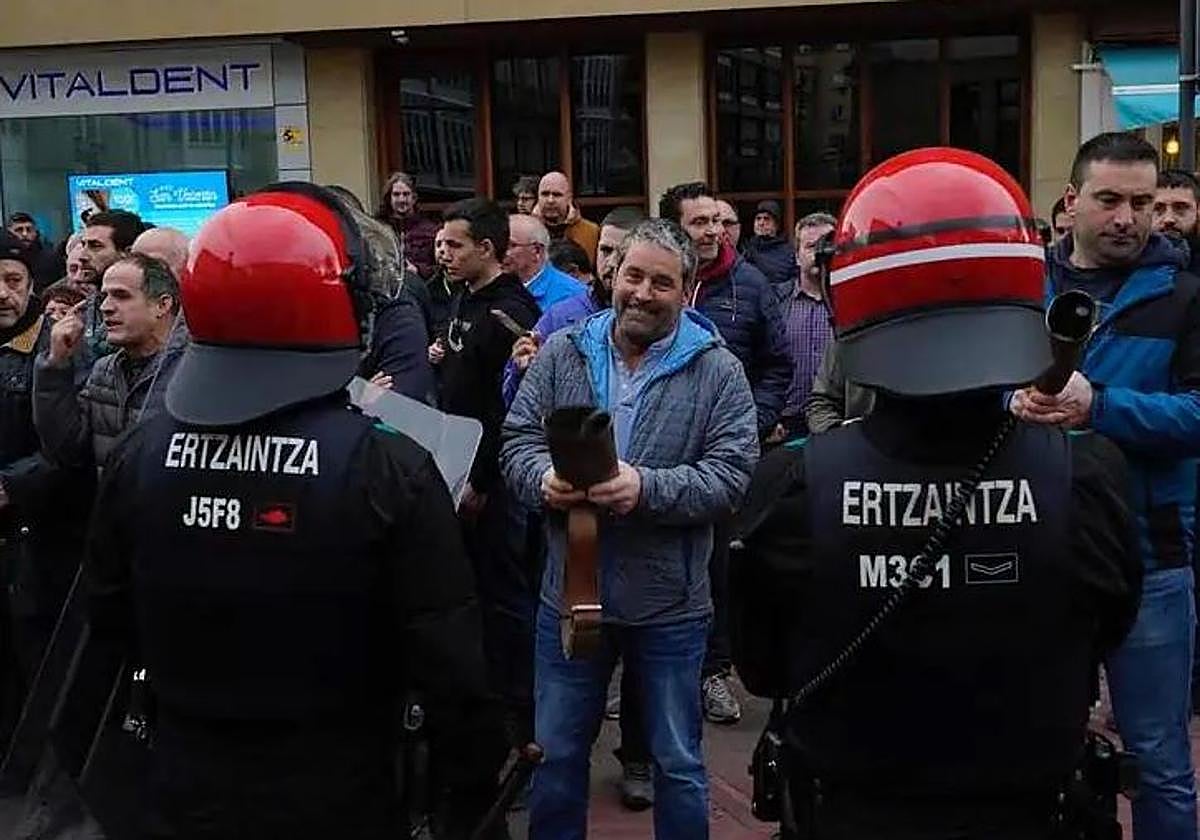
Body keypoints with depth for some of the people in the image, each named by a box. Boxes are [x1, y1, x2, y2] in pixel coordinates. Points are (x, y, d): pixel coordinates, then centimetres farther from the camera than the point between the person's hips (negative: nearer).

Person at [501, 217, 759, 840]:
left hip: (669, 603, -2)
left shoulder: (717, 370, -6)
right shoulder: (561, 353, 1)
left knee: (678, 763, 15)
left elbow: (732, 473, -13)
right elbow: (517, 441, 1)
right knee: (556, 754, 17)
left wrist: (646, 487, -27)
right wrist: (543, 479, -21)